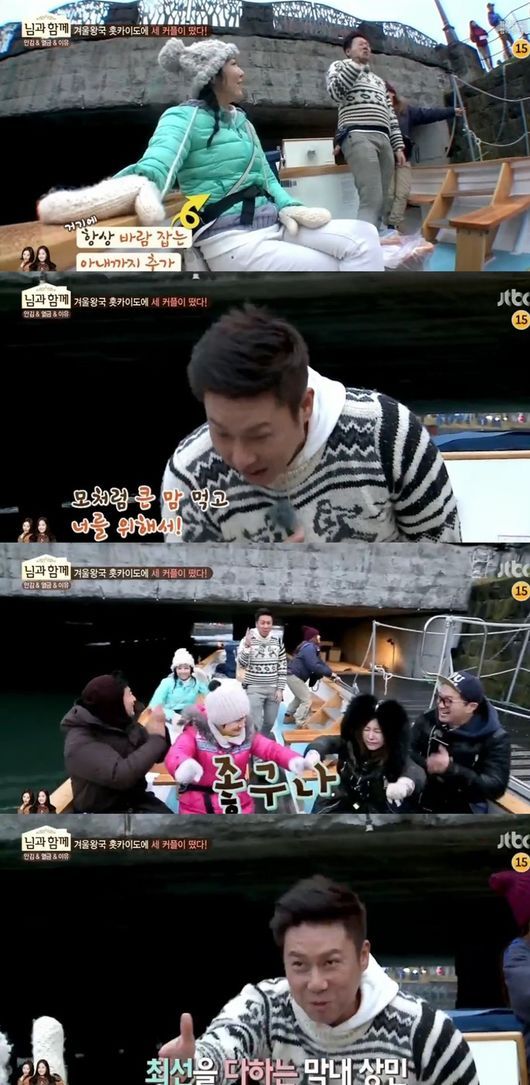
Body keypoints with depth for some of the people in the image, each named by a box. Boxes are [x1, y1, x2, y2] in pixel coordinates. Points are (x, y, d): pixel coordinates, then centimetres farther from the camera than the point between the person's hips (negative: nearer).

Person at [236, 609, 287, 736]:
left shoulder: (277, 641, 2)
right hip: (254, 689, -4)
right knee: (255, 725, -8)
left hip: (273, 689, 4)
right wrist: (247, 646, -31)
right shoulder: (248, 639, -8)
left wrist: (280, 689, 1)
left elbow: (283, 667, 6)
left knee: (270, 723, 12)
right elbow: (242, 664, -17)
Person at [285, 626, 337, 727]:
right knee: (306, 699, -9)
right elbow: (314, 666, -28)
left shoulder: (312, 647, 16)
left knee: (299, 697, 28)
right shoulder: (309, 648, -20)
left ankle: (288, 717, 36)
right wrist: (329, 673, -23)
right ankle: (300, 723, -10)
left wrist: (330, 672, 3)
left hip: (293, 675, 11)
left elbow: (319, 662, 14)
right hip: (294, 676, -11)